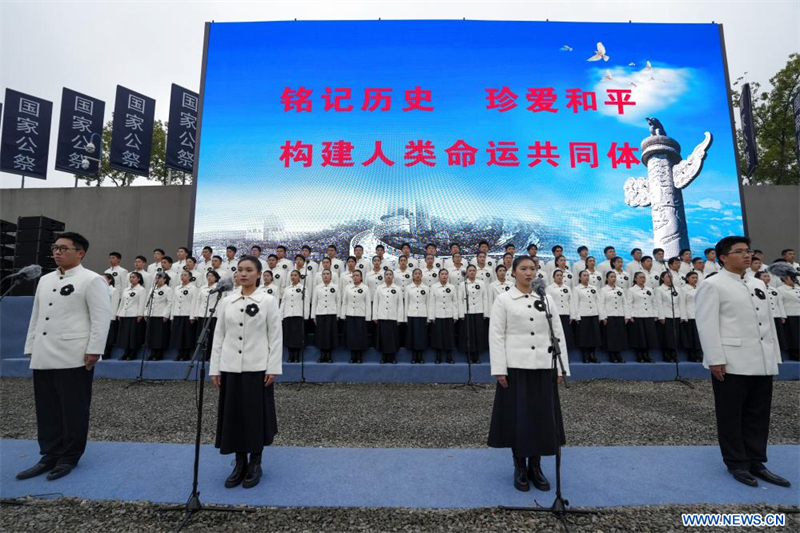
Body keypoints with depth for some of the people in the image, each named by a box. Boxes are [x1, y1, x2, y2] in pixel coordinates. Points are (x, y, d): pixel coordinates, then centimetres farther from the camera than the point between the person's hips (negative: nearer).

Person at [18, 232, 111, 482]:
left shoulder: (92, 280, -6)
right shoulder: (45, 280, 17)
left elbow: (101, 317, -12)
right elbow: (35, 316, 21)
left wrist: (94, 350, -16)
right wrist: (31, 347, 16)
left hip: (74, 357, -7)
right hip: (43, 356, 7)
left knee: (73, 410, 3)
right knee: (47, 410, 12)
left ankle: (69, 457, 16)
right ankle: (50, 456, 24)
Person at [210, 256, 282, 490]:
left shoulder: (268, 301, -4)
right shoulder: (226, 301, 7)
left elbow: (276, 337, -5)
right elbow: (219, 335, 8)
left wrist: (273, 368, -10)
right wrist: (215, 368, 5)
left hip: (257, 367, -3)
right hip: (231, 367, 4)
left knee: (256, 415, 5)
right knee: (233, 415, 9)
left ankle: (255, 464, 23)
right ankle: (240, 463, 26)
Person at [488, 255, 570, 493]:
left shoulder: (546, 299, 9)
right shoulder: (503, 300, -1)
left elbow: (558, 334, 9)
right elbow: (496, 336, -5)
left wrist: (561, 367, 3)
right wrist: (499, 370, -11)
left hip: (543, 367, 3)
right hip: (516, 367, -3)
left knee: (543, 417, 8)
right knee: (518, 417, 4)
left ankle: (536, 466, 26)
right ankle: (520, 467, 22)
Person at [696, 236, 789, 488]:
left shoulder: (758, 284, 17)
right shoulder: (712, 285, -6)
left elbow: (768, 321, 19)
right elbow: (707, 325, -12)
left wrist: (774, 357, 15)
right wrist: (715, 360, -17)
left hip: (762, 363, 7)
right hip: (732, 363, -7)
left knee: (758, 416, 13)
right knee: (731, 416, 5)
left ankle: (756, 462, 25)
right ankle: (737, 463, 17)